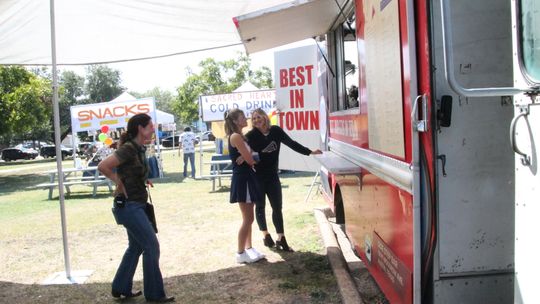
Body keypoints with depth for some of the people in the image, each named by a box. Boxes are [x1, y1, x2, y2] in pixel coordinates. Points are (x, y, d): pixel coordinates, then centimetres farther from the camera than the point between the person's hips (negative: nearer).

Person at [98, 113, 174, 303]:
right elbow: (102, 166, -23)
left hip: (135, 205, 10)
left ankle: (121, 288, 29)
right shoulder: (128, 148, -18)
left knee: (136, 246, 18)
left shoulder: (139, 148, 9)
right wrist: (120, 184, -14)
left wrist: (142, 181, 7)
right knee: (151, 246, -4)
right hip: (129, 205, -10)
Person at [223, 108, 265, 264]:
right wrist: (257, 161, 3)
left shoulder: (239, 136, 15)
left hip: (246, 178, 10)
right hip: (242, 179, -10)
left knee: (248, 218, 15)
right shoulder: (236, 136, -15)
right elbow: (249, 160, -17)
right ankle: (241, 253, 6)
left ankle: (249, 248, 25)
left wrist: (253, 160, -8)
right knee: (248, 219, -3)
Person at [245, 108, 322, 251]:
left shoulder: (276, 131, -1)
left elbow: (291, 143, 1)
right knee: (260, 207, 11)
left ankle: (281, 239, 10)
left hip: (272, 176, 3)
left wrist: (309, 152, -2)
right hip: (257, 177, -2)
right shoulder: (251, 135, -9)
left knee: (277, 207, 3)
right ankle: (266, 235, 28)